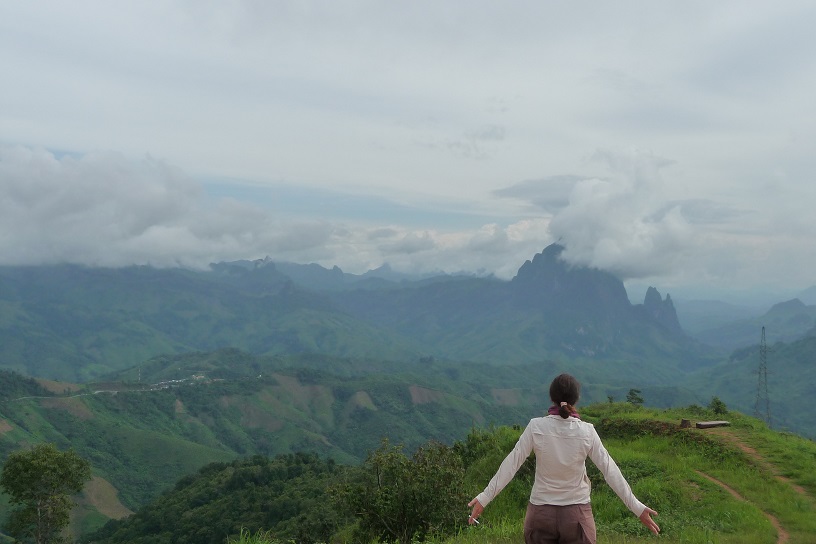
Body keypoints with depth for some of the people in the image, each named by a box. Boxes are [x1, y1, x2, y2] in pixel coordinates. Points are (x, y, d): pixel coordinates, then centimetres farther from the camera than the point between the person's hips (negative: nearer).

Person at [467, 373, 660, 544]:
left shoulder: (536, 427, -10)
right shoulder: (587, 432, -9)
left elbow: (511, 464, -11)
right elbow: (610, 470, -7)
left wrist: (485, 497, -6)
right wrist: (637, 508, 0)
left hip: (541, 512, 0)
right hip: (577, 514, 0)